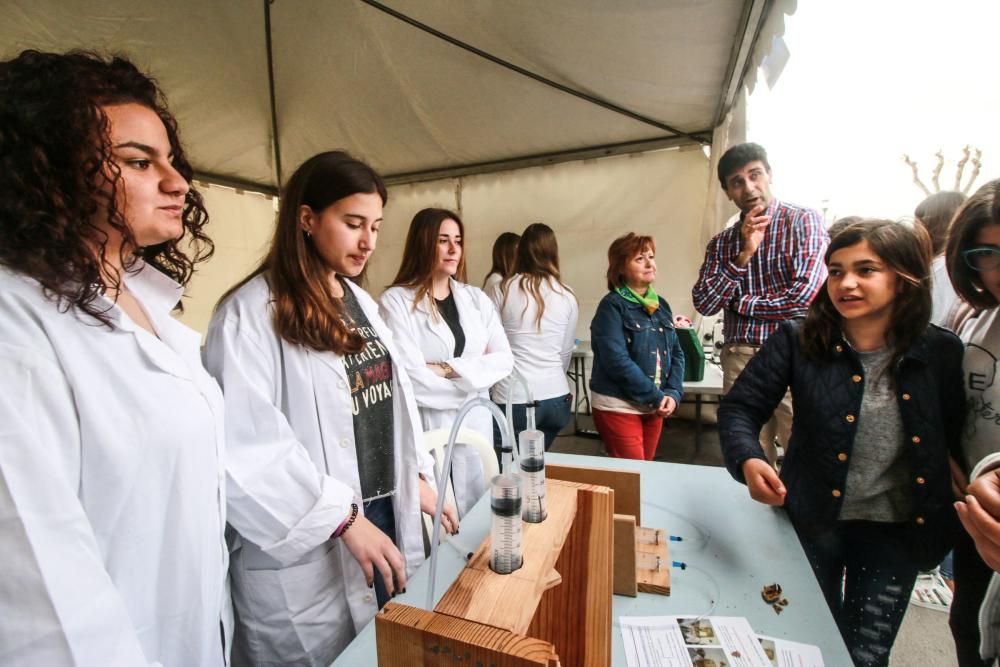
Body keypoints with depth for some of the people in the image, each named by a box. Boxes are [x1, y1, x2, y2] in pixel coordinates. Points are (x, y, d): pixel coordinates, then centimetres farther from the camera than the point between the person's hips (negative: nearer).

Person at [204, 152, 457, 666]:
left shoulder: (361, 302, 8)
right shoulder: (249, 313, -16)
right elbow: (248, 450, -20)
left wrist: (418, 477, 6)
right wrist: (344, 519, -18)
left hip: (386, 515, 7)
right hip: (305, 551, -6)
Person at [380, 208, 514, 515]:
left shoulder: (476, 298, 7)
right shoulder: (396, 301, -9)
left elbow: (504, 360, -1)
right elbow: (410, 378, -18)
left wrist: (451, 369, -14)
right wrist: (474, 374, -8)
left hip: (475, 426, 5)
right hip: (425, 430, -4)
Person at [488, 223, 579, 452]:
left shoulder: (503, 290, -5)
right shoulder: (567, 296, 3)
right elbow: (566, 352, 12)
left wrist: (488, 387, 16)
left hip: (513, 398, -3)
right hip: (557, 398, 4)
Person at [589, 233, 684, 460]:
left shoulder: (661, 305, 8)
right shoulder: (612, 306, -13)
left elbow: (676, 353, 8)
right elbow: (617, 361, -21)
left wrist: (673, 394, -7)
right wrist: (657, 397, -16)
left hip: (654, 406, 7)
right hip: (618, 406, -6)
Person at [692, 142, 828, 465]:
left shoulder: (803, 220, 1)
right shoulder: (721, 242, 12)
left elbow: (806, 294, -11)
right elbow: (703, 303, 0)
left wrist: (739, 304, 0)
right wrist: (743, 255, -7)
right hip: (740, 360, 3)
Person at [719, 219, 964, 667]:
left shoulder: (943, 352, -8)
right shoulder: (799, 341, -16)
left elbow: (956, 438, 4)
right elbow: (740, 407, -18)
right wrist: (748, 460, -35)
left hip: (895, 531, 2)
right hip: (812, 521, -1)